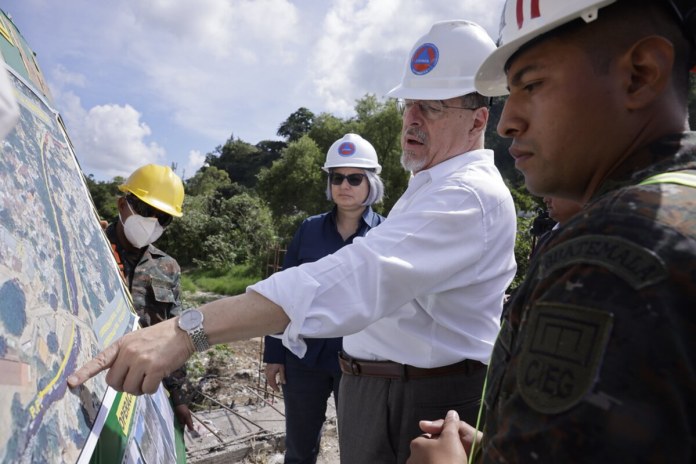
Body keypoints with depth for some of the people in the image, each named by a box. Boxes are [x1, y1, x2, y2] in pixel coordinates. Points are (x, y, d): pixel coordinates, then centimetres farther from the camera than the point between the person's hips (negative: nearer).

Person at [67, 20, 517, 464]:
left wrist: (189, 329, -41)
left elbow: (359, 276, -36)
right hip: (371, 393, 9)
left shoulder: (471, 195, -21)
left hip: (426, 405, -8)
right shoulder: (432, 188, 15)